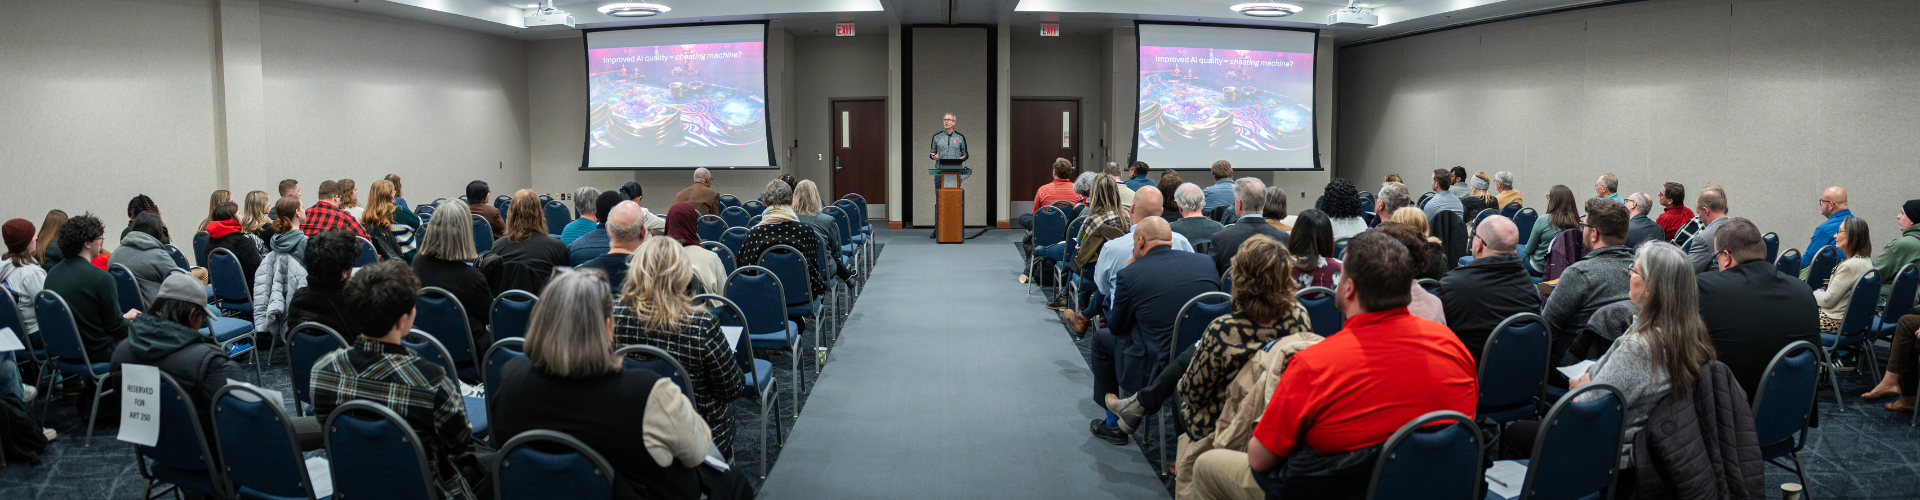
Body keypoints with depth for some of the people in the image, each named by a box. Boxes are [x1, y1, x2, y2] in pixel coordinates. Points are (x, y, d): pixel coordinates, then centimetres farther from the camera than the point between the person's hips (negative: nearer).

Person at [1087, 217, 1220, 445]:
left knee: (1102, 338, 21)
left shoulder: (1130, 275, -11)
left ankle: (1114, 424, 31)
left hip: (1157, 372, -5)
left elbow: (1117, 327, 2)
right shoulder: (1206, 262, 1)